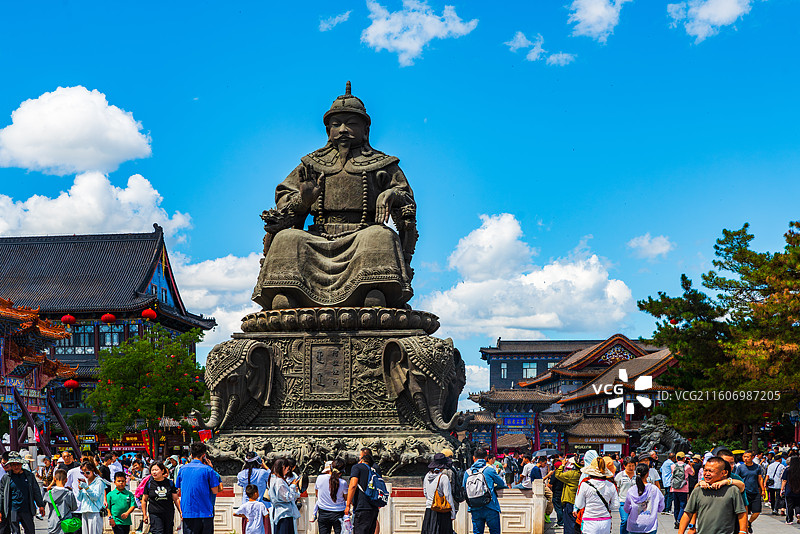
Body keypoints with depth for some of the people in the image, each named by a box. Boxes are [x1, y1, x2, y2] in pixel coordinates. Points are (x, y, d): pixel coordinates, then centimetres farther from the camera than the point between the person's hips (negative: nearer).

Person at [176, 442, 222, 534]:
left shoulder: (182, 469, 5)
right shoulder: (208, 470, -7)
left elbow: (179, 490, 13)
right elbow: (215, 491, -3)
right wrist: (211, 469, 1)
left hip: (187, 512, 3)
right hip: (205, 512, -3)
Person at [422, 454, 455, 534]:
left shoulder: (427, 476, 5)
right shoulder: (443, 478, -13)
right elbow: (448, 496, -11)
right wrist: (453, 514, -5)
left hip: (428, 510, 6)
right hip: (441, 512, -6)